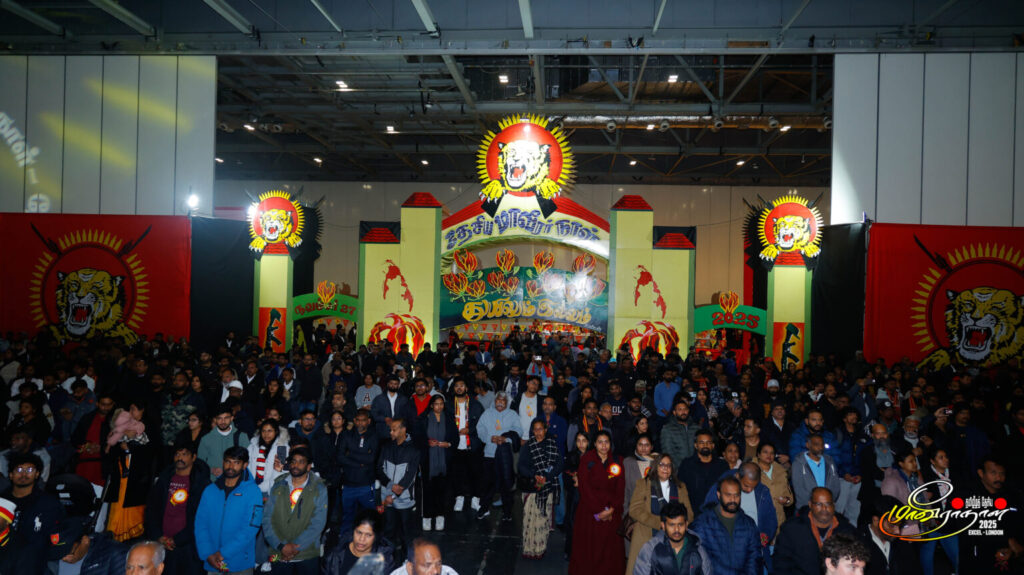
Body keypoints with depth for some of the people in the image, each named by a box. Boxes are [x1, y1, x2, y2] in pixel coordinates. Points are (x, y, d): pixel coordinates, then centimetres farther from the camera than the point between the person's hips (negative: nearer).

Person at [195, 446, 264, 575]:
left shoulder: (253, 491, -6)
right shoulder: (210, 490, 6)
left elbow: (251, 528, -12)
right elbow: (200, 524, 2)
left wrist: (223, 553, -15)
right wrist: (207, 554, -10)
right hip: (211, 564, 3)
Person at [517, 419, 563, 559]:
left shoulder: (553, 445, 6)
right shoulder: (528, 446, 3)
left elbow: (560, 464, -1)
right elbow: (522, 466, -3)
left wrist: (546, 478, -13)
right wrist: (534, 476, -18)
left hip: (548, 487, 1)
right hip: (531, 487, -1)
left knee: (544, 518, 2)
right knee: (530, 518, -4)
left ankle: (541, 548, 12)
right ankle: (529, 549, 6)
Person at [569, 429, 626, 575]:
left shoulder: (617, 461, 8)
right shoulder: (587, 460, -1)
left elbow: (620, 488, 4)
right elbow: (584, 488, -6)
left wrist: (611, 509, -8)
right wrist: (598, 511, -12)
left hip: (612, 513, 2)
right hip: (589, 512, -2)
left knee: (610, 549, -1)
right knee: (588, 548, 0)